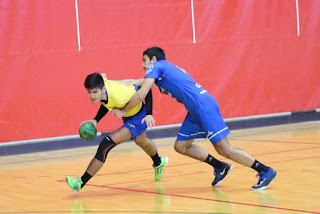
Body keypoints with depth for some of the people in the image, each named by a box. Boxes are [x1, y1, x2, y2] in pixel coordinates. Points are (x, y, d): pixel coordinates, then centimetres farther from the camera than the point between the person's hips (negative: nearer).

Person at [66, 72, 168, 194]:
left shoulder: (118, 96, -43)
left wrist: (149, 114, -33)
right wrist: (95, 120, -12)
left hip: (139, 118, -8)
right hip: (128, 116, 8)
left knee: (106, 144, -25)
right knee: (141, 142, 37)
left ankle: (81, 183, -21)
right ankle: (158, 163, 70)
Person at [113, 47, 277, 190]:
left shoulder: (156, 66, -1)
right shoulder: (164, 69, 26)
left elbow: (140, 95, -10)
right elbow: (136, 83, 36)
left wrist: (123, 111, 3)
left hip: (203, 106, -10)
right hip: (196, 111, 10)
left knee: (223, 148, -11)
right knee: (181, 146, 12)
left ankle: (266, 171, -7)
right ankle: (220, 167, 18)